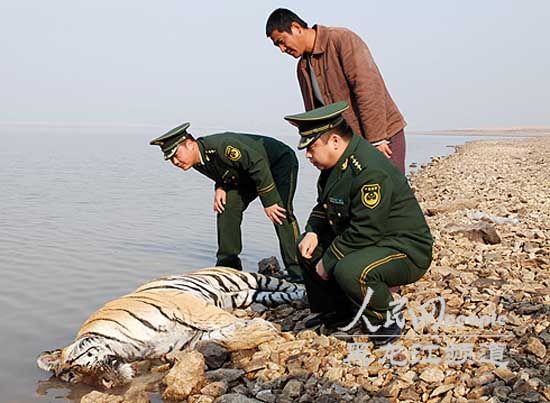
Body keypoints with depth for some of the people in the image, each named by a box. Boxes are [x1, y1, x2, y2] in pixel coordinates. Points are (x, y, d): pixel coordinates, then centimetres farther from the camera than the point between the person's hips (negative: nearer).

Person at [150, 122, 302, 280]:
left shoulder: (221, 145, -36)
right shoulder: (197, 161, -8)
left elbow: (258, 164, -34)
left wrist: (269, 202, -30)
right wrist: (220, 188, -12)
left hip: (280, 161, -8)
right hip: (248, 175, 9)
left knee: (281, 213, -23)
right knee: (225, 208, -3)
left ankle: (296, 272, -17)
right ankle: (227, 265, 6)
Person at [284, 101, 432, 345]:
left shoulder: (370, 172, -28)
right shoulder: (334, 165, 3)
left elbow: (363, 232, -29)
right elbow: (323, 207, 17)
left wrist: (327, 262, -19)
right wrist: (312, 232, -3)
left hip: (405, 251, -10)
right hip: (362, 241, 10)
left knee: (349, 271, -36)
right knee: (306, 247, 9)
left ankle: (384, 321, -7)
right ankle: (337, 311, 19)